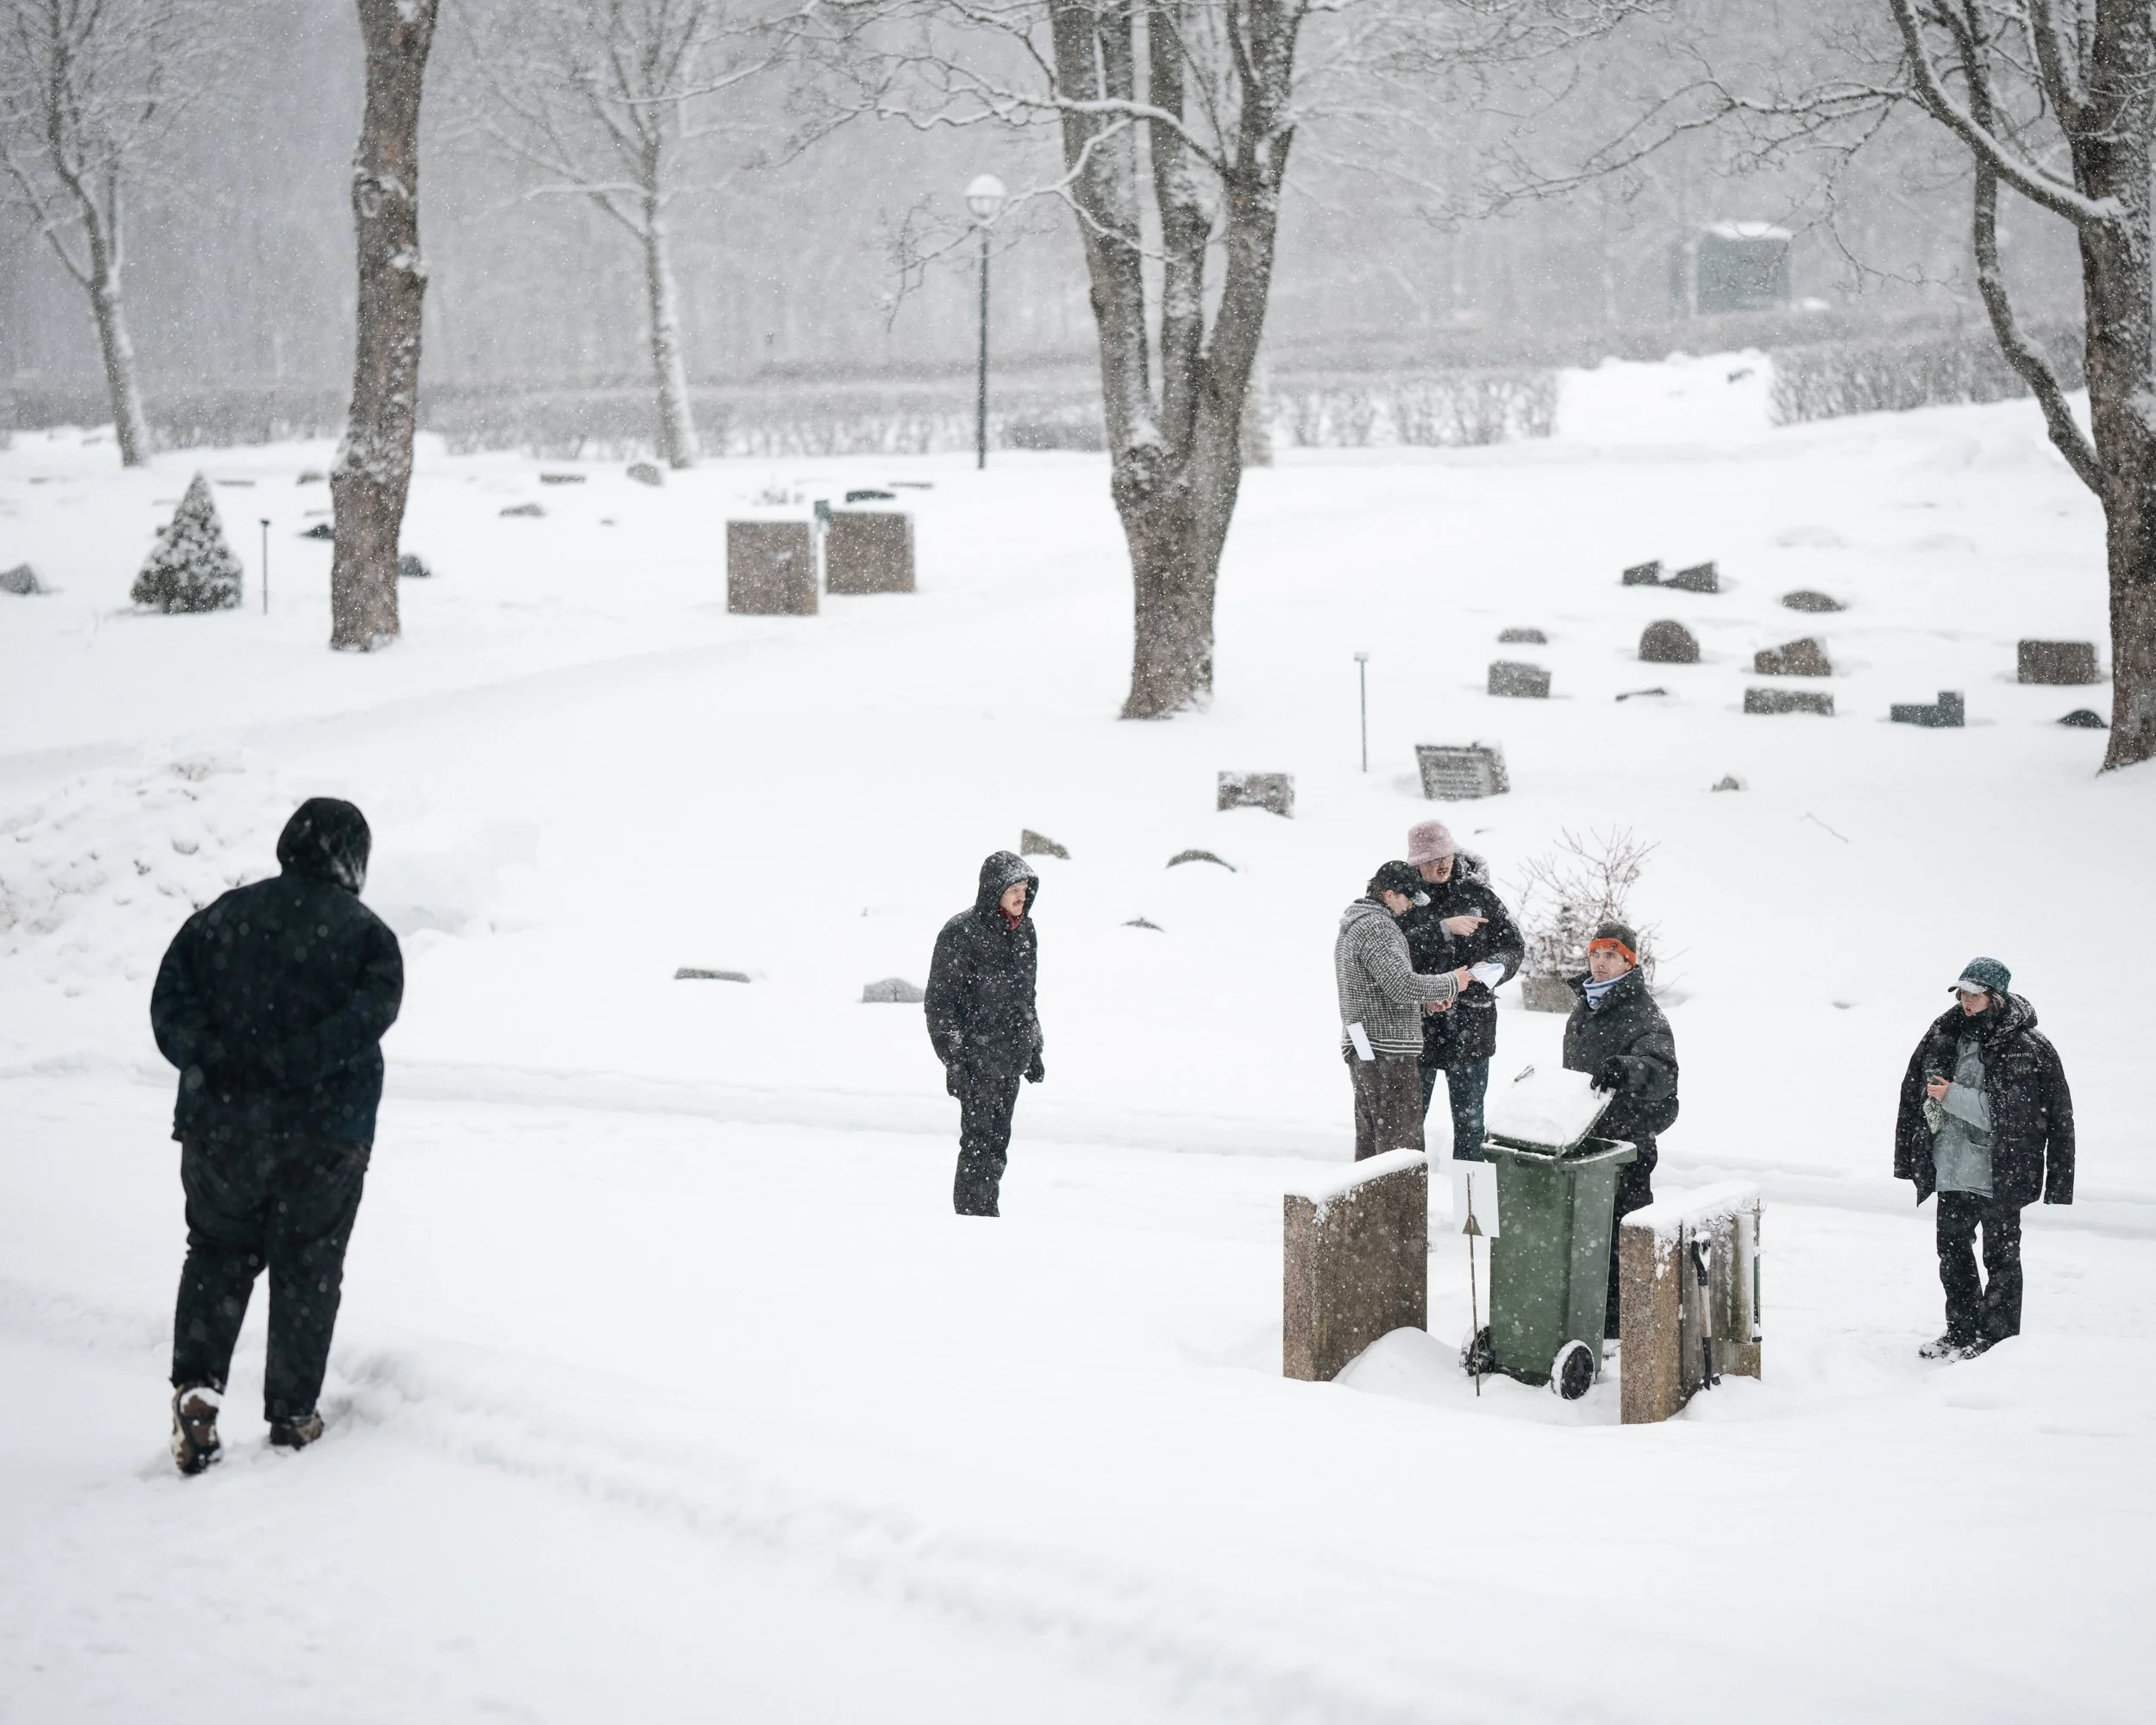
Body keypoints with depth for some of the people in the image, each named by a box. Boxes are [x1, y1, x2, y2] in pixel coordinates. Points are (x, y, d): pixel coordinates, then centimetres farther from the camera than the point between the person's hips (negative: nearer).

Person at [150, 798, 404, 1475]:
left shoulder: (221, 918, 5)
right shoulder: (366, 933, -3)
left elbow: (170, 1006, -3)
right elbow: (374, 1007, -21)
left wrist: (218, 1059, -10)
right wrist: (293, 1062, -22)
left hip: (221, 1123, 2)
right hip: (324, 1133, -2)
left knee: (216, 1256, 16)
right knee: (307, 1269, 10)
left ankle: (196, 1384, -2)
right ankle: (293, 1413, 14)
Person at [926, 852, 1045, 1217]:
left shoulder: (1024, 930, 11)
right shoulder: (962, 932, -11)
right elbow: (940, 1000, -10)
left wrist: (1034, 1050, 21)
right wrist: (952, 1059, -14)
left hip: (1011, 1057, 7)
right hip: (976, 1056, -7)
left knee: (998, 1142, 9)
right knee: (979, 1141, -9)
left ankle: (985, 1216, 16)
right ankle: (976, 1215, -5)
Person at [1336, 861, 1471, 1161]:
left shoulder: (1352, 927, 18)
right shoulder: (1376, 927, -16)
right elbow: (1402, 984, -23)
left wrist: (1424, 998, 13)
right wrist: (1450, 983, -10)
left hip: (1362, 1049, 11)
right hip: (1387, 1051, -11)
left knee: (1370, 1138, 14)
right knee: (1402, 1146, -10)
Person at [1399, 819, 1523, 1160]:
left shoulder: (1478, 894, 3)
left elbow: (1514, 944, 7)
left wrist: (1492, 969, -12)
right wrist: (1444, 928, -24)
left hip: (1470, 1026, 1)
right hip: (1419, 1025, -1)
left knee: (1469, 1118, 8)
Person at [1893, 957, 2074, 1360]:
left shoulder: (2029, 1049, -13)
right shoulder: (1944, 1035, 4)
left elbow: (2011, 1115, -18)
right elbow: (1914, 1095, 11)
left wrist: (1953, 1097, -19)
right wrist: (1910, 1159, 6)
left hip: (2001, 1175, -6)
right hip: (1951, 1171, 6)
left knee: (2001, 1255, 3)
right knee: (1953, 1252, 16)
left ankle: (1997, 1339, 13)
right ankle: (1961, 1332, 29)